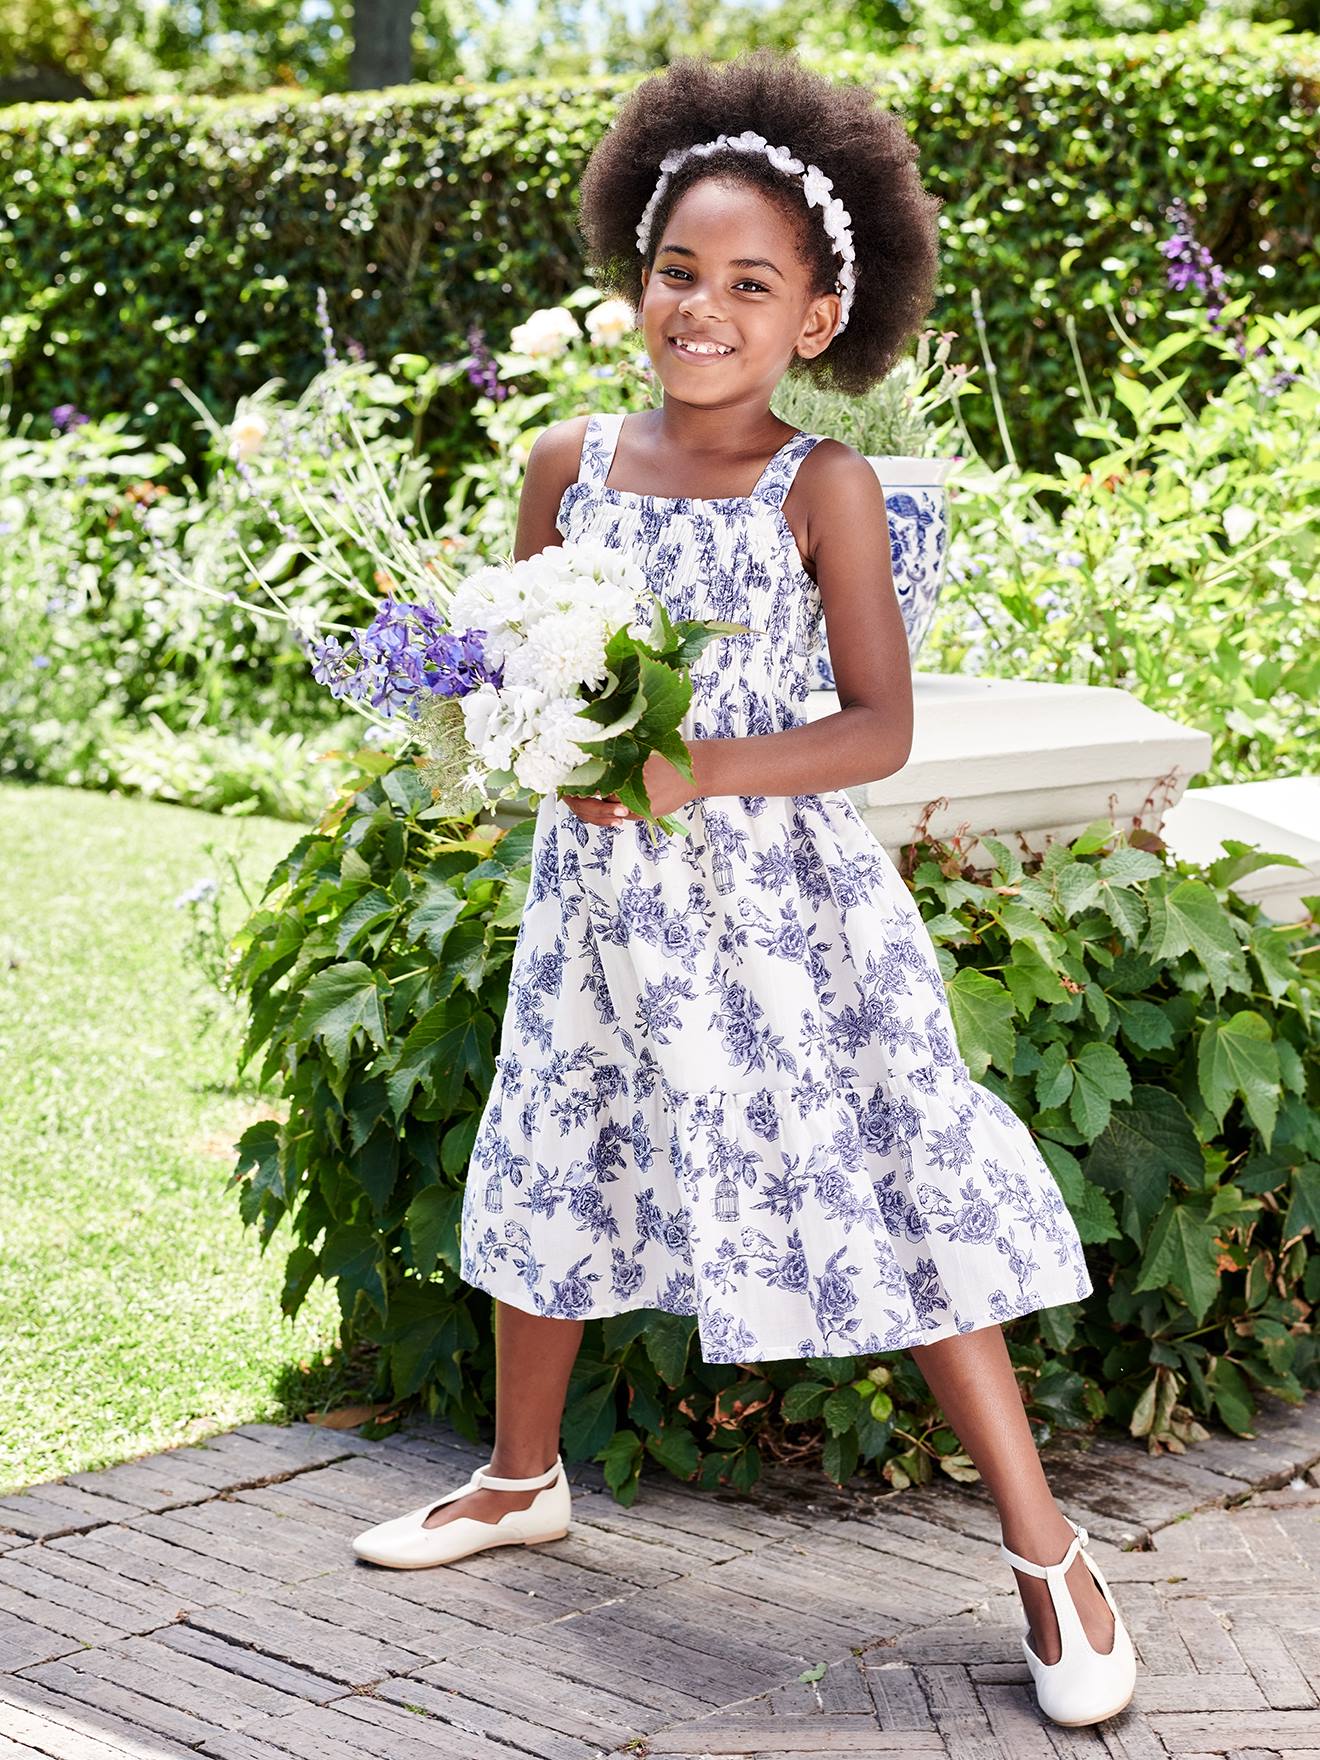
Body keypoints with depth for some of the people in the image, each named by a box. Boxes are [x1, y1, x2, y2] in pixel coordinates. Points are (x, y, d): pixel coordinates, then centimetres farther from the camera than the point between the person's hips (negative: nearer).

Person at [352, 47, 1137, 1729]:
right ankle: (520, 1480, 41)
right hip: (601, 898, 5)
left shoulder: (820, 484, -9)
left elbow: (879, 729, -11)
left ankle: (1045, 1549, 8)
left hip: (777, 899, -5)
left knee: (897, 1202, -4)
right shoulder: (570, 462, 2)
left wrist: (700, 770, -23)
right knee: (553, 1176, 18)